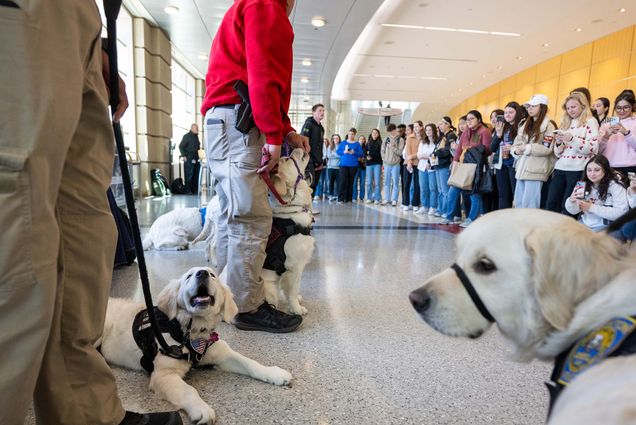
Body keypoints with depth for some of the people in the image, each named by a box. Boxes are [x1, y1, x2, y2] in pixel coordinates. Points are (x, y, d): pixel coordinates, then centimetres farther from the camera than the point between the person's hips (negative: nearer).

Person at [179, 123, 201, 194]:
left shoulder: (196, 136, 17)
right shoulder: (187, 136, -4)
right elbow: (181, 146, -7)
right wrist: (183, 156, -13)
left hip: (196, 159, 7)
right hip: (189, 159, -7)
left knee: (196, 174, 7)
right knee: (189, 175, -6)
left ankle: (195, 190, 13)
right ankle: (188, 190, -1)